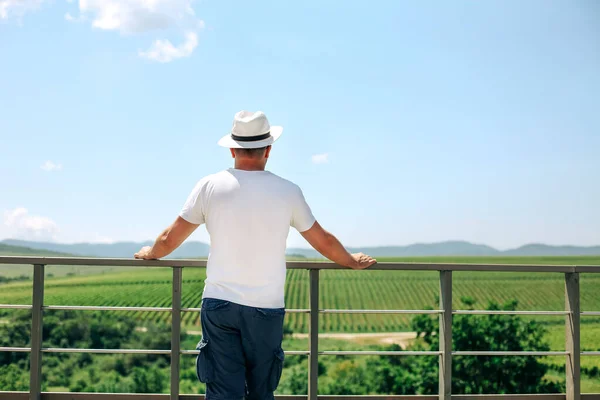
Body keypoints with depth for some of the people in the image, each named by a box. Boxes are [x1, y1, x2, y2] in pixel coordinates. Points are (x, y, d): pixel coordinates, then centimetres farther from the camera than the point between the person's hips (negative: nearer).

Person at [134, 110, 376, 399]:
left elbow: (170, 239, 6)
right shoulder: (288, 192, -2)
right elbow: (324, 242, 10)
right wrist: (352, 262, 29)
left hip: (219, 304, 0)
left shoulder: (210, 186, -2)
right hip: (266, 310, 0)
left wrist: (150, 254, 29)